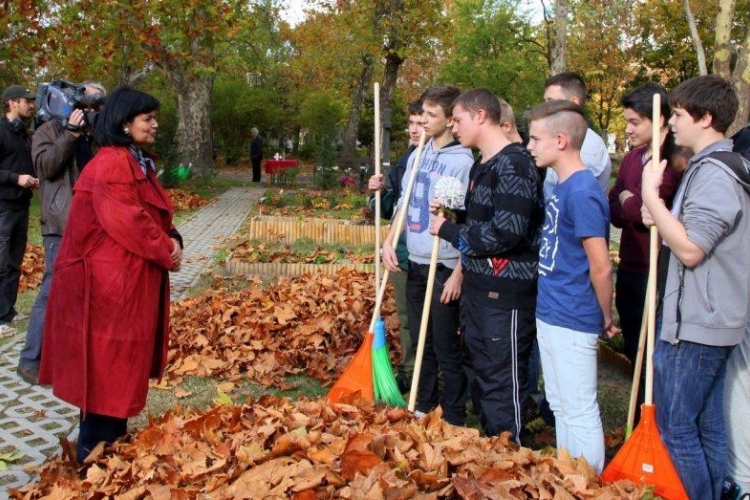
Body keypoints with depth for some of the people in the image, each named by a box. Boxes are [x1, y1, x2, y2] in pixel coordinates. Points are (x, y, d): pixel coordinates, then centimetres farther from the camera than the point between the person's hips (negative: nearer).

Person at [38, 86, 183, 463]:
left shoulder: (138, 162, 16)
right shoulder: (111, 164, -18)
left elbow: (153, 214, 16)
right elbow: (127, 222, -24)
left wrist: (171, 240, -4)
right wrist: (166, 252, -12)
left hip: (134, 276, 11)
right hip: (109, 279, -10)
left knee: (123, 359, 17)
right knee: (106, 361, -2)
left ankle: (114, 435, 30)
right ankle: (95, 449, 10)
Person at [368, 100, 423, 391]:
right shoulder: (406, 160, 11)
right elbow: (389, 210, 16)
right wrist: (379, 192, -3)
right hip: (402, 254, 7)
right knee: (406, 319, 17)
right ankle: (408, 374, 31)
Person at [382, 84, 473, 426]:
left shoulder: (462, 161, -14)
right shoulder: (417, 156, 9)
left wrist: (458, 274, -17)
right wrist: (389, 242, 5)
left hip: (444, 267, -7)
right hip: (415, 263, 7)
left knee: (446, 347, 1)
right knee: (420, 341, 18)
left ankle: (454, 419, 15)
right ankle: (425, 405, 33)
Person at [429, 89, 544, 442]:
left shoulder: (514, 163, -15)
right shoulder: (481, 165, 15)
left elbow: (507, 232, -24)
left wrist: (449, 230, -12)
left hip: (506, 294, -10)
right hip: (477, 288, 10)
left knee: (503, 383, -2)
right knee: (481, 376, 18)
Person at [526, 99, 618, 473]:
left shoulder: (582, 193, -20)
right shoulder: (561, 187, 9)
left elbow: (601, 268, -20)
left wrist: (606, 318, -8)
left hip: (572, 322, -10)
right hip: (550, 316, 10)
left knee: (579, 413, 3)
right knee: (560, 407, 20)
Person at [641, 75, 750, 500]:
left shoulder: (713, 173, -18)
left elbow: (690, 249, -23)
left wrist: (651, 195, -19)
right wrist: (663, 219, 5)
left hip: (696, 325, -10)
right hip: (713, 321, 10)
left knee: (676, 427, -3)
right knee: (708, 425, 17)